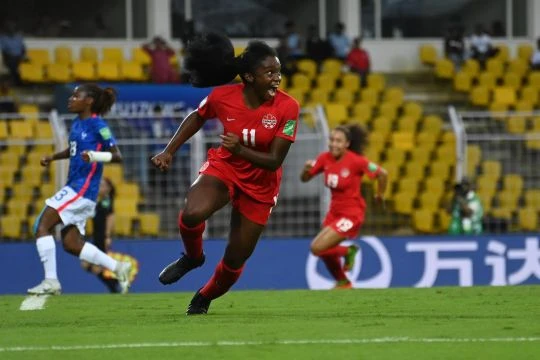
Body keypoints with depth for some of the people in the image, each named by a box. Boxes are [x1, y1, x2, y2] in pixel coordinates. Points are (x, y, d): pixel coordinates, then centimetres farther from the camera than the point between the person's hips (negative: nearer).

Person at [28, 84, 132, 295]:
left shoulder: (97, 125, -11)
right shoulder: (77, 123, 14)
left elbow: (117, 156, -14)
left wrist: (94, 155, -30)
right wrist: (52, 158, 18)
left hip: (83, 188, -9)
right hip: (74, 187, 9)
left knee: (43, 225, -13)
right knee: (71, 244, 9)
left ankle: (51, 281, -11)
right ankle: (118, 268, 16)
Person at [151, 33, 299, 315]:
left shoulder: (287, 107, -22)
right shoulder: (222, 96, -16)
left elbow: (274, 162, -21)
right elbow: (197, 118, 7)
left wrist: (241, 150, -37)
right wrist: (169, 151, 3)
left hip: (260, 186, 0)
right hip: (223, 167, 0)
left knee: (234, 261, 7)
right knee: (192, 214, -33)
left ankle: (203, 299, 39)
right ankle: (192, 257, 2)